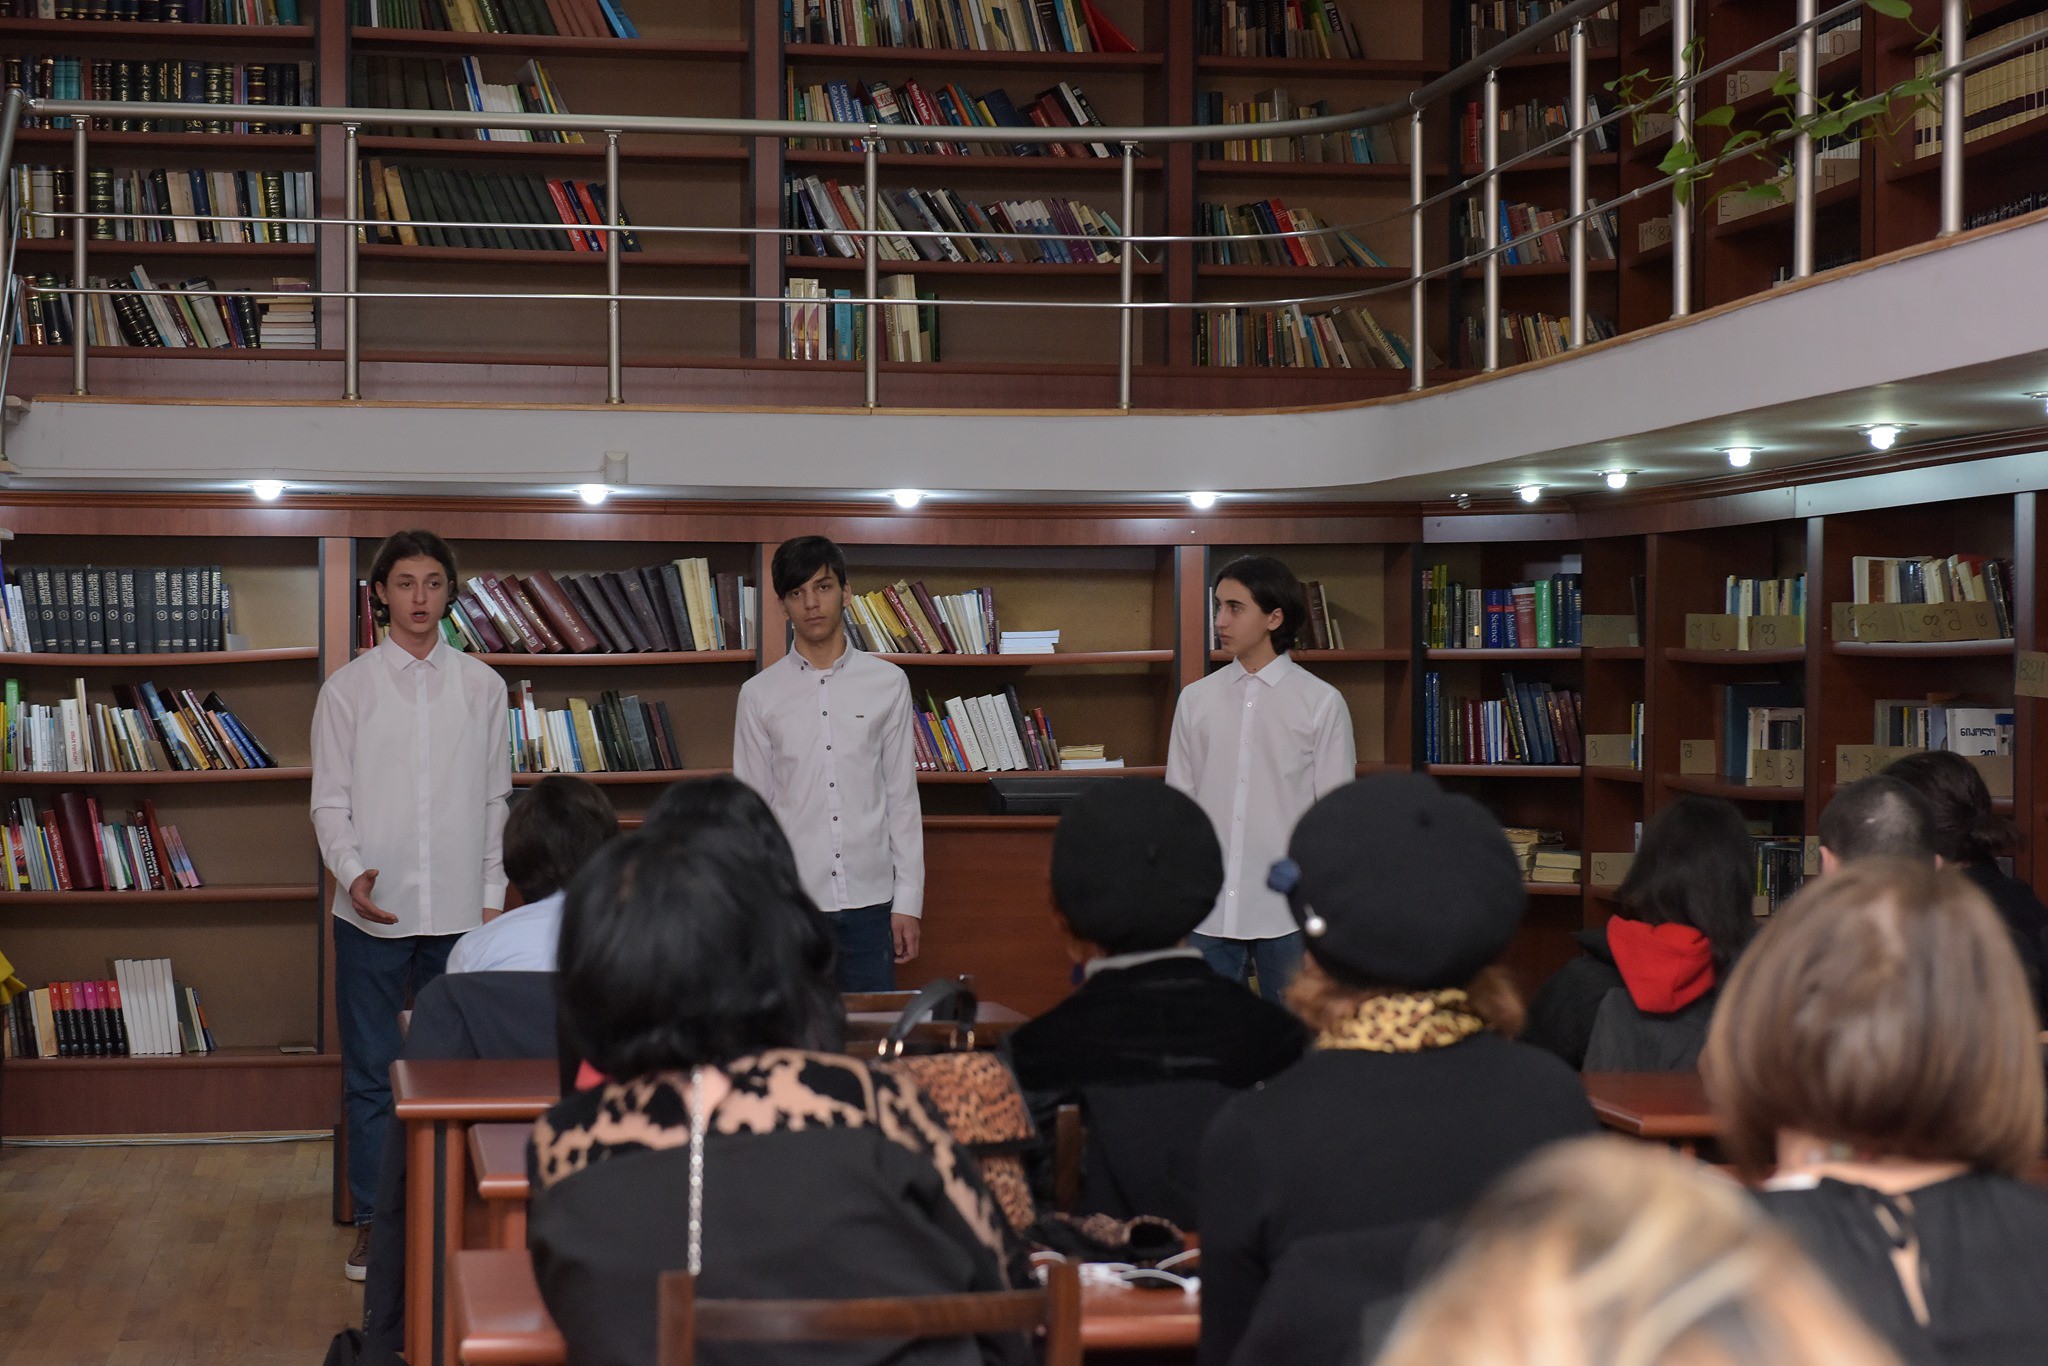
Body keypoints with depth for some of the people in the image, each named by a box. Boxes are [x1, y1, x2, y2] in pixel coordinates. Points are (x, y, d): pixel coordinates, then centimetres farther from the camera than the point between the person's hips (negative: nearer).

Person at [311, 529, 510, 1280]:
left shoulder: (482, 686, 5)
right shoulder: (348, 687, 2)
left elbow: (496, 800, 8)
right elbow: (330, 802, 1)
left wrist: (492, 896, 3)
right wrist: (353, 873, -17)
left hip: (459, 912, 1)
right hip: (372, 912, -1)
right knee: (370, 1075, 5)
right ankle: (373, 1219, 15)